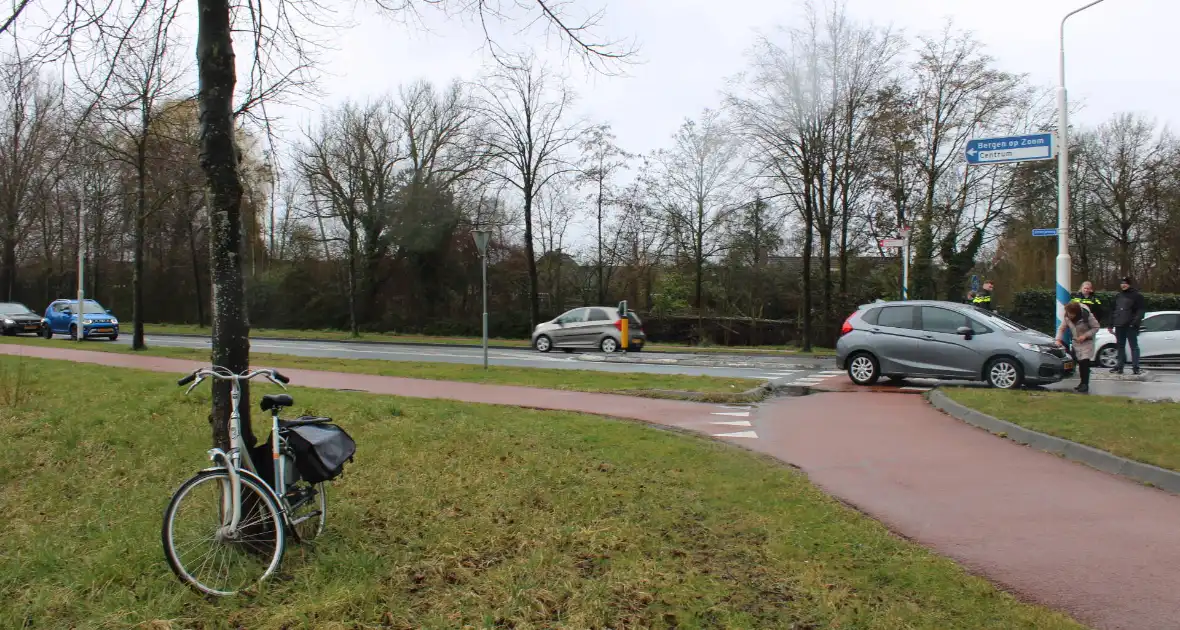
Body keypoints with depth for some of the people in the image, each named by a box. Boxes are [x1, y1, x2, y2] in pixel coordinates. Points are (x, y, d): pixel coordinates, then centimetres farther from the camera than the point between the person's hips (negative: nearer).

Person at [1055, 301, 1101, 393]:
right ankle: (1083, 383, 19)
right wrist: (1058, 339, -13)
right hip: (1076, 342, 5)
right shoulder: (1067, 317, -8)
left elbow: (1096, 327, -12)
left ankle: (1085, 385, -7)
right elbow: (1061, 328, 1)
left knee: (1084, 364, -12)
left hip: (1086, 343, -5)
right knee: (1080, 364, 9)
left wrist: (1085, 335, -22)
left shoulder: (1087, 316, -22)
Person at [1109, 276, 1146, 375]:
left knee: (1134, 346, -3)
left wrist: (1135, 322, -20)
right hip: (1119, 326, 7)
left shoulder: (1137, 296, -2)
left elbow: (1141, 310, -9)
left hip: (1130, 326, -7)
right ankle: (1119, 366, 15)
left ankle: (1135, 367, -3)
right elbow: (1114, 310, 18)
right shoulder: (1118, 296, 17)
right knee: (1120, 346, 10)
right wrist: (1111, 324, 13)